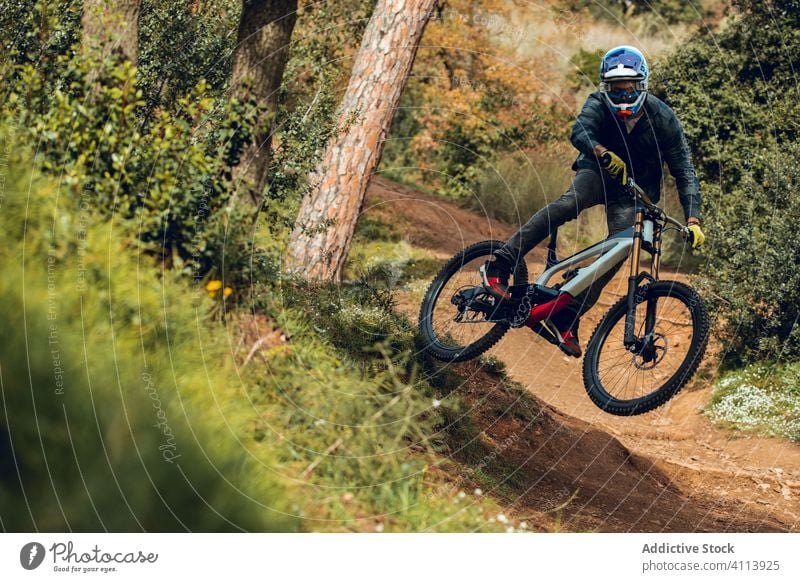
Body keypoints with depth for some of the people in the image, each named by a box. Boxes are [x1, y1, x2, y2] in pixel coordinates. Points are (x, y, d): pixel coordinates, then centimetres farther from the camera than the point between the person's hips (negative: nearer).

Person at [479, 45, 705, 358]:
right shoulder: (599, 103, -19)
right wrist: (603, 153, -61)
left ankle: (566, 319, -19)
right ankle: (499, 266, -36)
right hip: (599, 171, -2)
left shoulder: (663, 118, -19)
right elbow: (580, 132, -39)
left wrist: (693, 220, -29)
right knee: (571, 201, -34)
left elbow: (685, 173, -18)